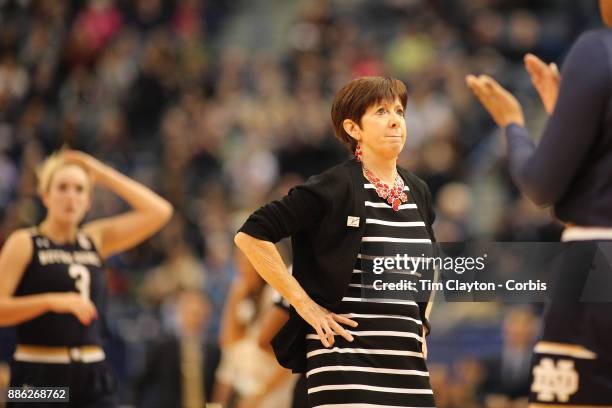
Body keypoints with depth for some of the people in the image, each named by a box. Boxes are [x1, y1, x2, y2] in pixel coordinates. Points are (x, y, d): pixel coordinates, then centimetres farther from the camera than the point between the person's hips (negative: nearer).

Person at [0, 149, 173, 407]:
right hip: (39, 376, -4)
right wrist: (52, 301, -22)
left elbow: (159, 211, 6)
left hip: (92, 376, 4)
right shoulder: (24, 243, -2)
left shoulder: (96, 239, 12)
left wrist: (104, 175, 6)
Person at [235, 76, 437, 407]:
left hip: (407, 356, 6)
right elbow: (251, 235, -10)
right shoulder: (335, 187, -6)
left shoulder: (418, 193, 13)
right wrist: (304, 304, -10)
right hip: (347, 351, -6)